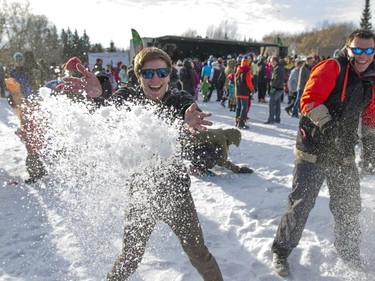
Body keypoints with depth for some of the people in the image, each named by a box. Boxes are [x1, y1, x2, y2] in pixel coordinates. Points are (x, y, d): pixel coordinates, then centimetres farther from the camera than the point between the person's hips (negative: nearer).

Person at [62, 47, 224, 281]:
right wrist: (96, 98, -51)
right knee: (130, 257, 16)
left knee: (198, 254, 12)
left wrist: (191, 123, -58)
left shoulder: (180, 100, -9)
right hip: (141, 191, 0)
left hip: (176, 191, 0)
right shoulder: (128, 98, -8)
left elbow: (192, 111, -32)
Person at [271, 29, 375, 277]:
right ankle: (281, 252, 16)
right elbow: (310, 100, -20)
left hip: (344, 154, 7)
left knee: (349, 207, 17)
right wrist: (329, 127, -29)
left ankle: (350, 254, 41)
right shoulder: (332, 67, -10)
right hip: (314, 149, -7)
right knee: (301, 203, -4)